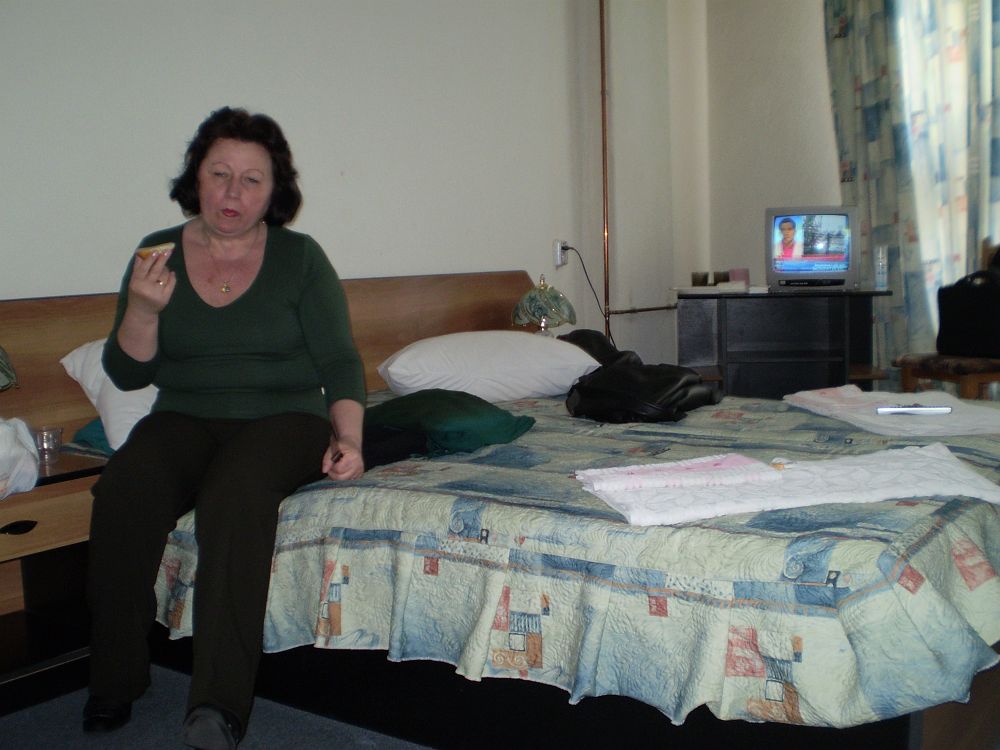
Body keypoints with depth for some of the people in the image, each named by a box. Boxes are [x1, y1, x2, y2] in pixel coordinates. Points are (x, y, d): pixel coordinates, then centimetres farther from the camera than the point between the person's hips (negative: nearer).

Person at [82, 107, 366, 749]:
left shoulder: (300, 258, 1)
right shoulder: (158, 253, 7)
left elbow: (340, 362, -1)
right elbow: (128, 374, 6)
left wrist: (348, 437, -18)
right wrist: (144, 309, -13)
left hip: (283, 417, -2)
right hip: (185, 419, 3)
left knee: (235, 496, -35)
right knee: (122, 495, -28)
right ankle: (115, 683, -11)